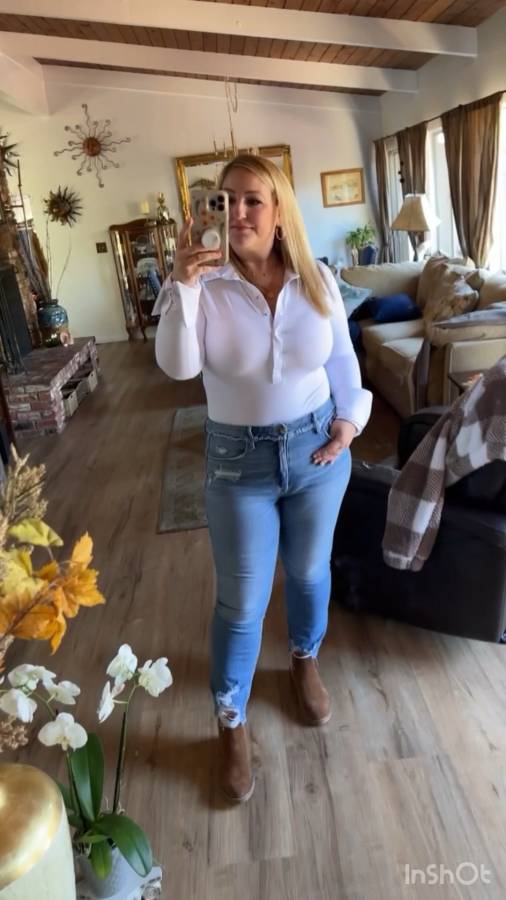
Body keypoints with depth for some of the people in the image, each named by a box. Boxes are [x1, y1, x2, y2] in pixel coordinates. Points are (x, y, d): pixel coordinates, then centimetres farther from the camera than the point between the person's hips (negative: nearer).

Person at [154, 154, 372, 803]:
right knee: (240, 601, 6)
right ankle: (230, 721, 30)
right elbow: (177, 366, -25)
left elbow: (343, 360, 6)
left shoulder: (316, 280, -4)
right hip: (239, 460, -2)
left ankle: (305, 660, 52)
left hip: (317, 448, 3)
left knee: (309, 571, 21)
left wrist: (350, 420, -5)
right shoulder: (208, 285, -11)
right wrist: (182, 284, -32)